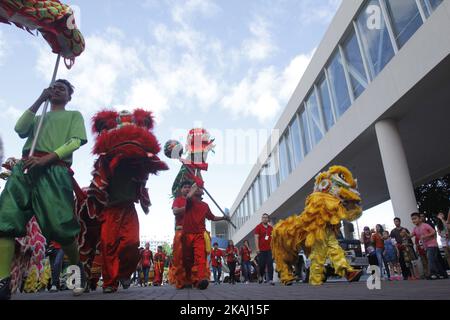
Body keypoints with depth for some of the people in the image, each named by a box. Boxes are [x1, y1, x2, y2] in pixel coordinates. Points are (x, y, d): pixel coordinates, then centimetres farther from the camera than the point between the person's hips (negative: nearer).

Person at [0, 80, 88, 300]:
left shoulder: (74, 115, 22)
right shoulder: (38, 117, 35)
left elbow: (76, 141, 3)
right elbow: (20, 129, 13)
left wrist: (46, 158, -12)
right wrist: (39, 100, 14)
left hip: (54, 170, -4)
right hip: (24, 168, 5)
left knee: (60, 226, -11)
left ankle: (78, 269, 9)